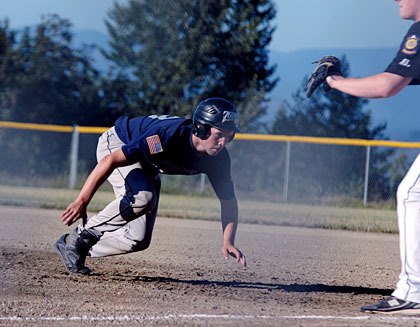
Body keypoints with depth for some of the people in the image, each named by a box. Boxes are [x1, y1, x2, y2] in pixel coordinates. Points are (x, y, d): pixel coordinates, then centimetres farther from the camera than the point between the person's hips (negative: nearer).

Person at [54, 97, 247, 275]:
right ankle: (80, 237, -22)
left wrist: (228, 242, -25)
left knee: (139, 240, -3)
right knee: (142, 197, -37)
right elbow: (110, 161, -39)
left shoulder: (218, 158, -22)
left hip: (146, 166, 7)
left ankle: (78, 249, 12)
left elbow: (228, 199, -10)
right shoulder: (169, 135, -41)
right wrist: (81, 202, -39)